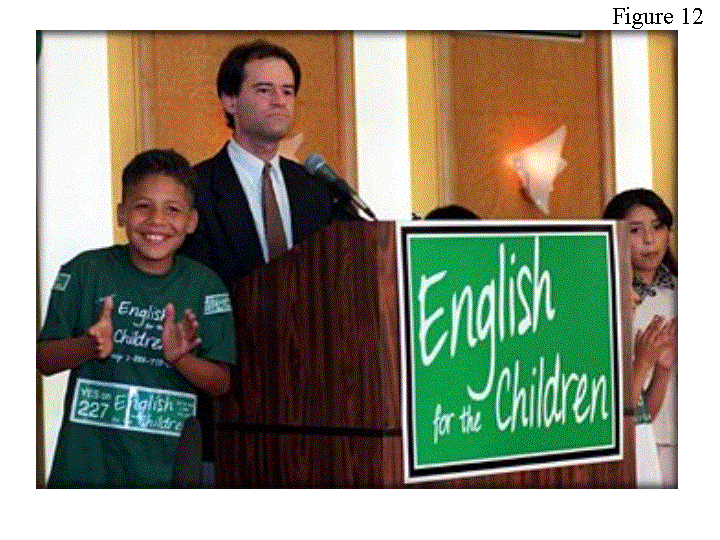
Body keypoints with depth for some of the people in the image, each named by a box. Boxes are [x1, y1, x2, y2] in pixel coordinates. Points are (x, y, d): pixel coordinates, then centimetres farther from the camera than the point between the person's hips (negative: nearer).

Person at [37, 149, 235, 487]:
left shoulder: (205, 286, 2)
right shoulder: (85, 272, 0)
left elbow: (220, 383, 2)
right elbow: (44, 360, 0)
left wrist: (179, 358, -17)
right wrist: (91, 346, -19)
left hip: (168, 463, 1)